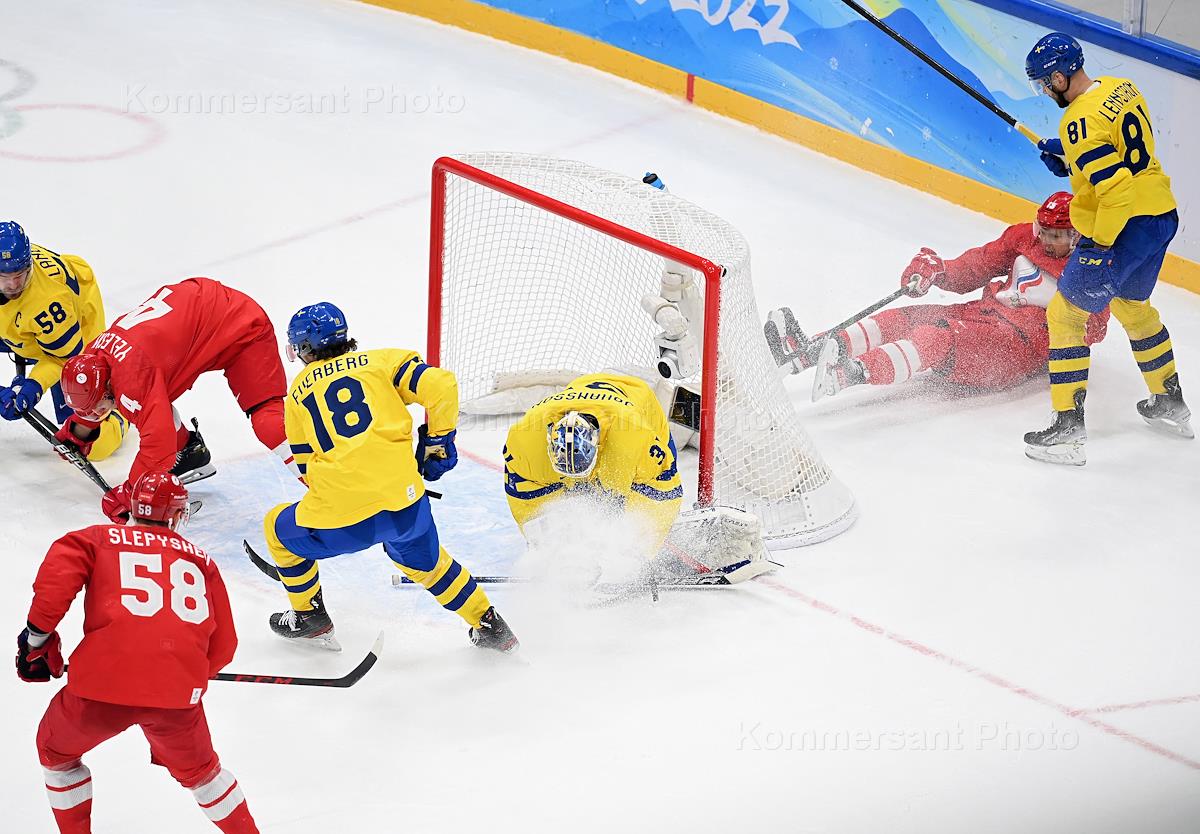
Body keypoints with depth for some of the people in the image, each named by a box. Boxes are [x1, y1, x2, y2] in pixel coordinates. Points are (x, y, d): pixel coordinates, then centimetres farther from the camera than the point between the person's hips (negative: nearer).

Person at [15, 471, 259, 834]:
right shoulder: (201, 561, 22)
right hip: (179, 692, 2)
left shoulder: (99, 539, 16)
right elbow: (222, 646, 21)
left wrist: (38, 635, 5)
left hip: (105, 682, -2)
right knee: (198, 770, 29)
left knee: (56, 750, 28)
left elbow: (59, 568, -4)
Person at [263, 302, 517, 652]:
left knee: (279, 529, 29)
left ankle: (309, 616, 38)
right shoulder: (381, 361, 12)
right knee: (423, 559, 33)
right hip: (406, 511, 2)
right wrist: (438, 441, 14)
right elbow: (440, 385, 0)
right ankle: (490, 627, 35)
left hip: (341, 524, -2)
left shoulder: (297, 394, 16)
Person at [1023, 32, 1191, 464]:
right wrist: (1070, 157, 13)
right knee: (1133, 305, 30)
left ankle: (1068, 430, -2)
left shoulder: (1080, 122, -22)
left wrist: (1099, 250, -22)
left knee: (1066, 314, 0)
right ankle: (1171, 404, 42)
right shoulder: (1123, 89, 5)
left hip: (1124, 227, -9)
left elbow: (1115, 188, -27)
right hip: (1162, 216, 9)